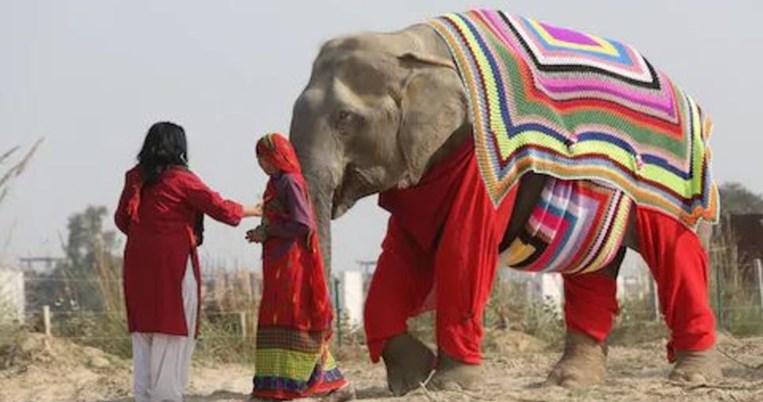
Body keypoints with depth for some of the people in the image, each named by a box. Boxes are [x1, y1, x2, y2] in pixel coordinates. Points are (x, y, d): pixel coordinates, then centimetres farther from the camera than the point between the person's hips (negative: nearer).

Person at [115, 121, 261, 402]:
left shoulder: (135, 178, 7)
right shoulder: (180, 179, -8)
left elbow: (122, 219, 13)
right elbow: (219, 207, -5)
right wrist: (253, 211, 9)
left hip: (138, 261, 6)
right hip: (173, 261, -6)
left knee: (143, 329, 10)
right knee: (174, 330, -2)